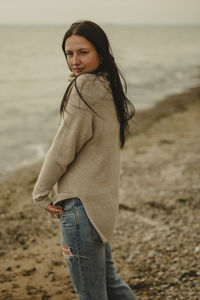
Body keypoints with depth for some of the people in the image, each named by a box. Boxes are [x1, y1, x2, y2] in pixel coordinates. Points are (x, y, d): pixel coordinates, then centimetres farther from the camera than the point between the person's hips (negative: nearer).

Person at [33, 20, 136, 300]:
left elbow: (64, 146, -16)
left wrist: (41, 192, -4)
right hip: (103, 198, 10)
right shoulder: (111, 85, 9)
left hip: (82, 202, -10)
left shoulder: (85, 86, -17)